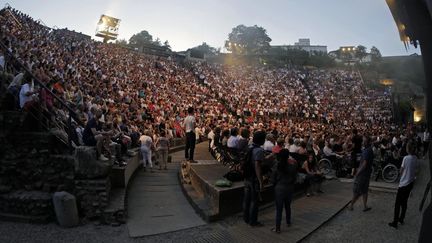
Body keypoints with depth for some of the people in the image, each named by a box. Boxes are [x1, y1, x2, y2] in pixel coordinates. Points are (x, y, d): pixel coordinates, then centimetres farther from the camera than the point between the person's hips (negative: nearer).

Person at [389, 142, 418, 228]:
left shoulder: (406, 158, -19)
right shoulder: (415, 158, 0)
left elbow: (401, 171, -11)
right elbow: (415, 169, 8)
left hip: (404, 183, -7)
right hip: (411, 182, 7)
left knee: (397, 203, 0)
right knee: (404, 202, 19)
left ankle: (395, 222, 2)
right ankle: (401, 219, 30)